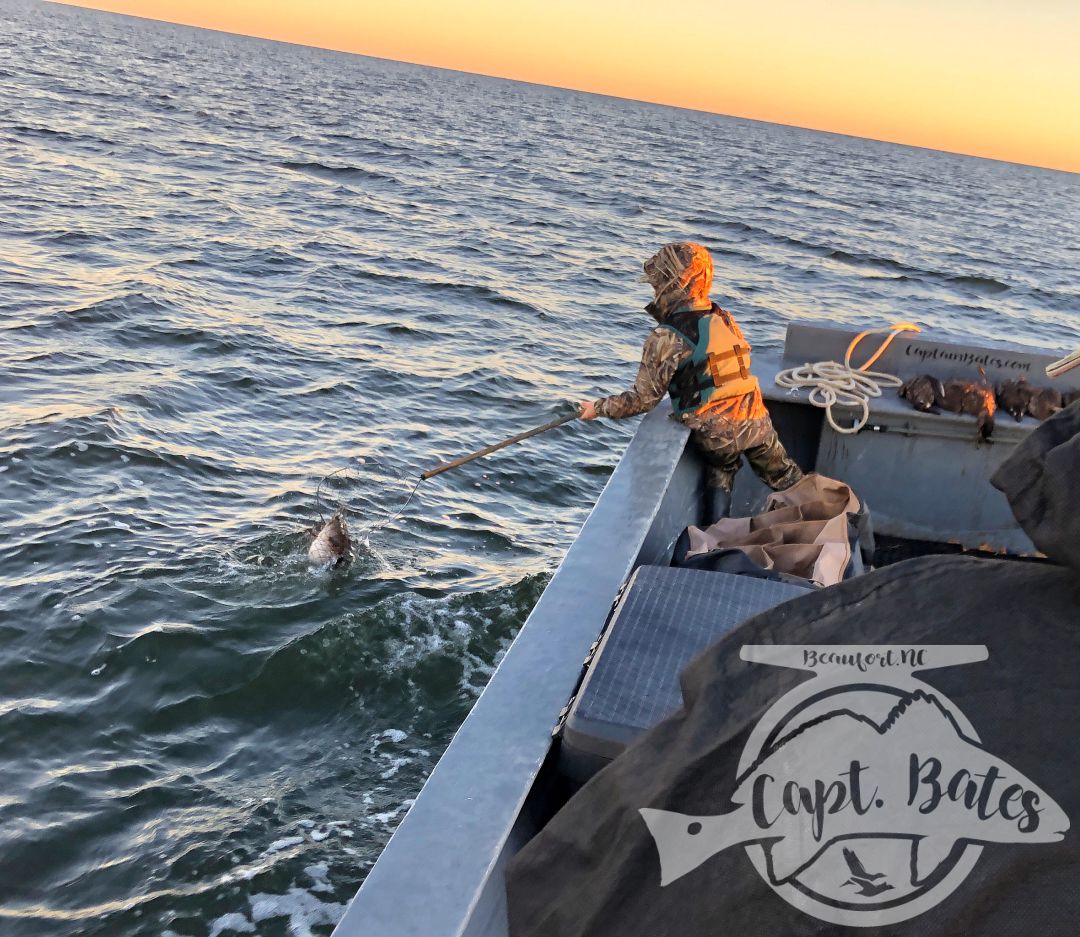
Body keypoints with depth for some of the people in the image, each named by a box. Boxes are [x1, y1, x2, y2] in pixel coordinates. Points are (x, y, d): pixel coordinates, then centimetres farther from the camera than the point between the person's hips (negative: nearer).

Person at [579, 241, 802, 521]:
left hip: (715, 434, -3)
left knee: (719, 470, 26)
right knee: (786, 479, 21)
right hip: (756, 423, 4)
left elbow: (644, 398, -10)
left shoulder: (665, 338, -13)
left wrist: (599, 408, 4)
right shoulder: (725, 319, 5)